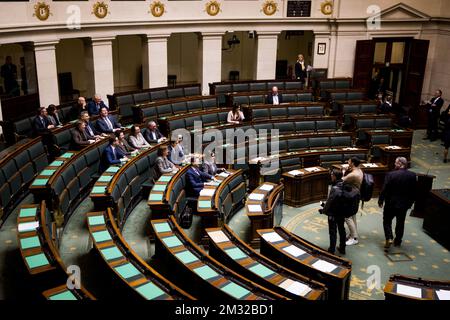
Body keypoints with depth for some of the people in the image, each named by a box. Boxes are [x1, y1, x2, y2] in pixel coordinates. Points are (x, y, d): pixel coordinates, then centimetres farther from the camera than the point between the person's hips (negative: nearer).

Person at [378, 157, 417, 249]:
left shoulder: (390, 175, -19)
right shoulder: (412, 175, -7)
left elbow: (384, 190, -15)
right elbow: (414, 191, 2)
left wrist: (380, 201, -1)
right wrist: (410, 202, 15)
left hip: (391, 203, -3)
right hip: (404, 204, 3)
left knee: (387, 221, 13)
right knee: (400, 223, 17)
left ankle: (389, 238, -3)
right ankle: (398, 241, 26)